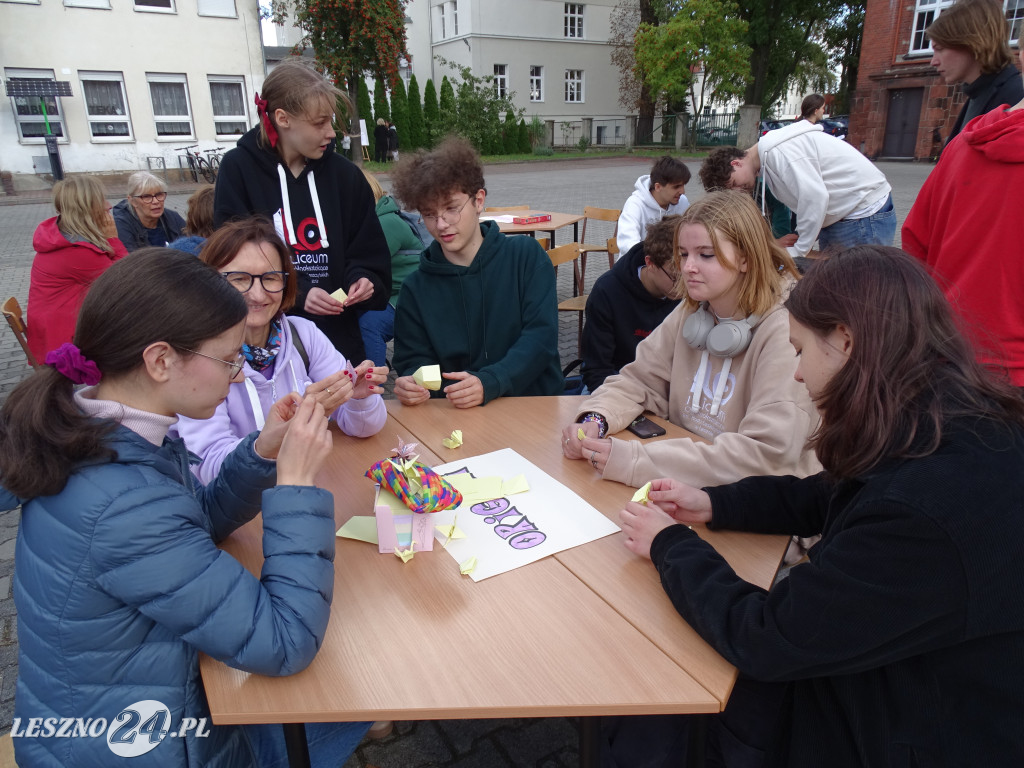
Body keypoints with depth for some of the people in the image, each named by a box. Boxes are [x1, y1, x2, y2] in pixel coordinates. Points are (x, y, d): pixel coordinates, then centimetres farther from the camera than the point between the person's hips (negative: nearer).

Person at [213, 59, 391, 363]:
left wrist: (363, 280, -12)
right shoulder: (239, 170, -3)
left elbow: (369, 251, 9)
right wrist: (295, 295, -19)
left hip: (338, 336, 3)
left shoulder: (344, 174, 4)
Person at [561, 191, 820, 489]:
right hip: (685, 482, 6)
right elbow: (639, 380, 8)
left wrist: (636, 461, -32)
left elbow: (768, 453, -26)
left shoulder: (785, 332, -18)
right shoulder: (690, 313, 3)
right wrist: (595, 422, -14)